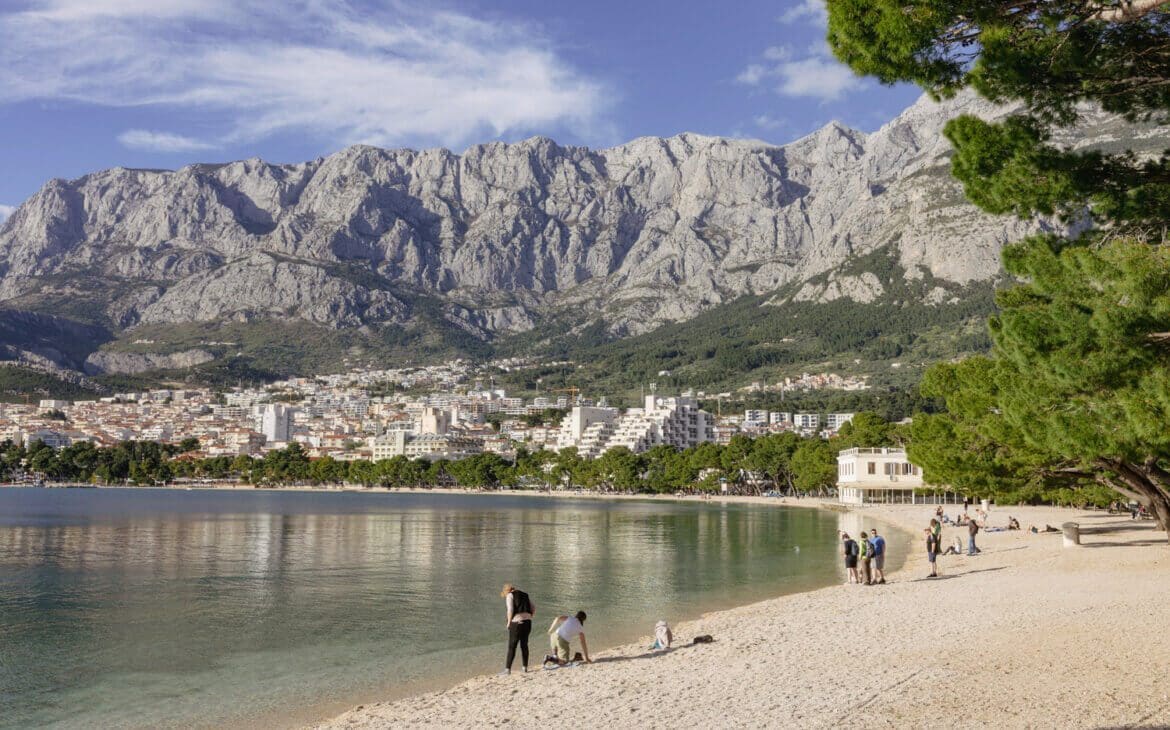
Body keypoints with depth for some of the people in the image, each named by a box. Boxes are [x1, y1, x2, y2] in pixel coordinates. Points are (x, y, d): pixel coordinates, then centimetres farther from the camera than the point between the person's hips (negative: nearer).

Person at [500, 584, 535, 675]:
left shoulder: (510, 595, 0)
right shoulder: (524, 595, 19)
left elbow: (510, 610, -13)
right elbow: (534, 608, 14)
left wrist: (509, 622, -4)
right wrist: (529, 618, 15)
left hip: (516, 623, -6)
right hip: (527, 622, 6)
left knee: (511, 647, -1)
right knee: (524, 645, 16)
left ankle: (507, 669, -2)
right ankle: (525, 667, 18)